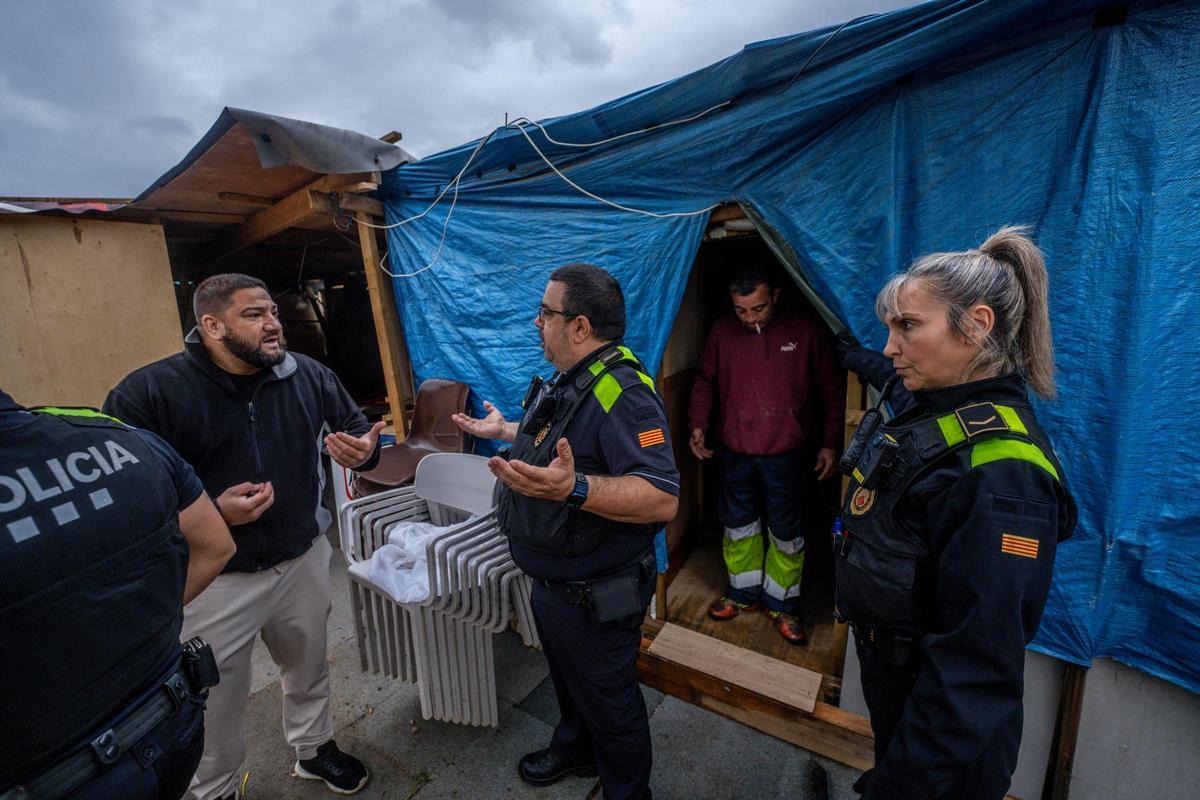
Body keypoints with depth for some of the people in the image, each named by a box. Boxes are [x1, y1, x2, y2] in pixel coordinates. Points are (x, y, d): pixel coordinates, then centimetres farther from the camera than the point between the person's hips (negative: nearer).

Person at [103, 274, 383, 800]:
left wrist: (364, 450, -20)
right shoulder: (146, 393, -15)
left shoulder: (307, 376, -5)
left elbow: (357, 427, 4)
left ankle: (314, 748, 51)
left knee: (309, 667, 24)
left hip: (304, 560, 3)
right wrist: (211, 511, -26)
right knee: (217, 698, 17)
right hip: (212, 579, -3)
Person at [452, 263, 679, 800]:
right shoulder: (569, 381, 3)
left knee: (608, 699, 16)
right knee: (569, 678, 31)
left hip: (594, 594, -9)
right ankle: (575, 750, 58)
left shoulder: (621, 393, -30)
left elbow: (662, 499, -37)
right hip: (552, 582, 10)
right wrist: (505, 431, 25)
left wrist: (573, 489, -49)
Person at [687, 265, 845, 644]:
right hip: (735, 452, 3)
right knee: (738, 525, 16)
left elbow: (832, 390, -1)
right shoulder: (722, 331, -1)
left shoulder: (807, 331, -8)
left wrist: (830, 443, -2)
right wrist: (697, 424, -4)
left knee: (786, 532, 11)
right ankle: (743, 592, 36)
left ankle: (782, 603, 31)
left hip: (786, 455, -2)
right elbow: (705, 382, 9)